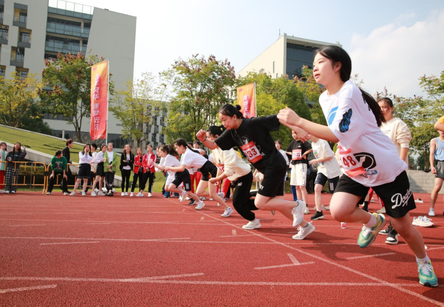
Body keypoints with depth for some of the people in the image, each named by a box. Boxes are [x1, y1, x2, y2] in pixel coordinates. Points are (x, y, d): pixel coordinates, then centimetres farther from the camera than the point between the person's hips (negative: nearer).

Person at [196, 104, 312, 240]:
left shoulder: (254, 123, -18)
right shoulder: (232, 132, 3)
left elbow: (280, 118, -18)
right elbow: (214, 145, 2)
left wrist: (299, 130, -24)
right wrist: (204, 139, -18)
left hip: (275, 166, -9)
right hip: (267, 169, 9)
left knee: (260, 203, -8)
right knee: (277, 203, 13)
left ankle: (296, 205, 5)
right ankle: (305, 226, 27)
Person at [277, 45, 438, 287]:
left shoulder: (349, 92, -23)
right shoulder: (324, 99, 2)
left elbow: (337, 134, -31)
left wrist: (298, 121, -31)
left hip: (386, 168, -6)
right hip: (355, 170, 6)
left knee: (402, 226, 5)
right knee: (338, 211, -17)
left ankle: (424, 262, 37)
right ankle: (372, 222, 16)